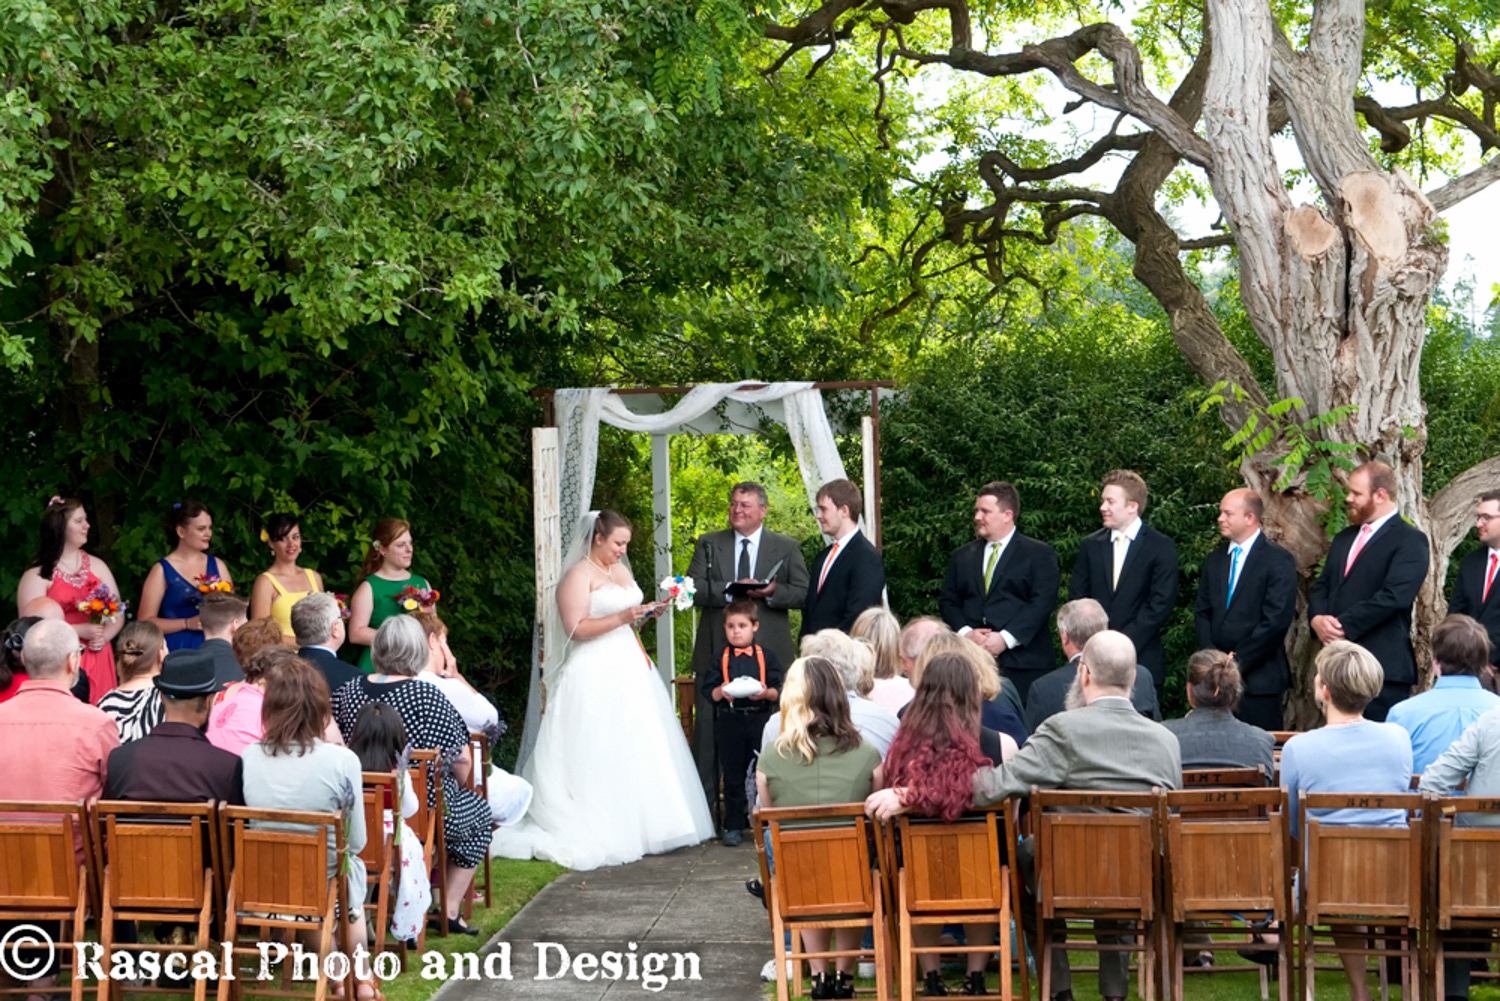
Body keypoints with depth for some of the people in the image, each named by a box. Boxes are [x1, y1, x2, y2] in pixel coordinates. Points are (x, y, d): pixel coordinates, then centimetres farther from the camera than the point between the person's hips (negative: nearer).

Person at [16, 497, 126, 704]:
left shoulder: (97, 566, 14)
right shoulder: (38, 575, -2)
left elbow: (117, 615, 14)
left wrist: (104, 637, -6)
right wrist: (80, 630, -15)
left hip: (98, 662, 4)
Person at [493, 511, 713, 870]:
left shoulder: (621, 572, 18)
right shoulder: (578, 575, -7)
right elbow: (576, 628, -15)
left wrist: (646, 613, 7)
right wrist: (622, 618, -22)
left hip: (628, 669, 8)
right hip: (595, 675, -8)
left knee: (639, 749, 3)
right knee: (601, 755, -11)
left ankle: (639, 826, 6)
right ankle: (601, 831, -11)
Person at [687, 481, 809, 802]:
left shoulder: (786, 547, 9)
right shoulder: (709, 544, 10)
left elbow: (803, 593, 2)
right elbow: (694, 589, -2)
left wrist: (772, 592, -17)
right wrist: (732, 590, -17)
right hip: (716, 652, 1)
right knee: (708, 725, 0)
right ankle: (704, 799, 6)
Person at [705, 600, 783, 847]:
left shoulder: (766, 656, 5)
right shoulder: (720, 658, 6)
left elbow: (778, 691, 1)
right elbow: (709, 692, 2)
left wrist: (766, 693, -19)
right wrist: (720, 692, -18)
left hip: (759, 721, -1)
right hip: (729, 722, 1)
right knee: (733, 776, 4)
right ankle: (734, 827, 9)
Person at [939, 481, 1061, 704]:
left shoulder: (1039, 554, 5)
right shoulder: (962, 556, 20)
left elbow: (1042, 602, -6)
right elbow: (947, 600, 14)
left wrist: (1005, 638, -15)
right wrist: (966, 633, -6)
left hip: (1022, 663, -3)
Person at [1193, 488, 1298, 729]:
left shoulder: (1278, 560, -4)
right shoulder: (1214, 561, 17)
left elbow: (1276, 621, -12)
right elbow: (1202, 613, 14)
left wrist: (1238, 660, -12)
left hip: (1258, 679, -5)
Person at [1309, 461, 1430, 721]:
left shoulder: (1410, 541, -6)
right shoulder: (1344, 538, 21)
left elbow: (1393, 597, -17)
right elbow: (1322, 587, 19)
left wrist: (1344, 626, -15)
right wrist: (1317, 618, -3)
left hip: (1383, 667, -7)